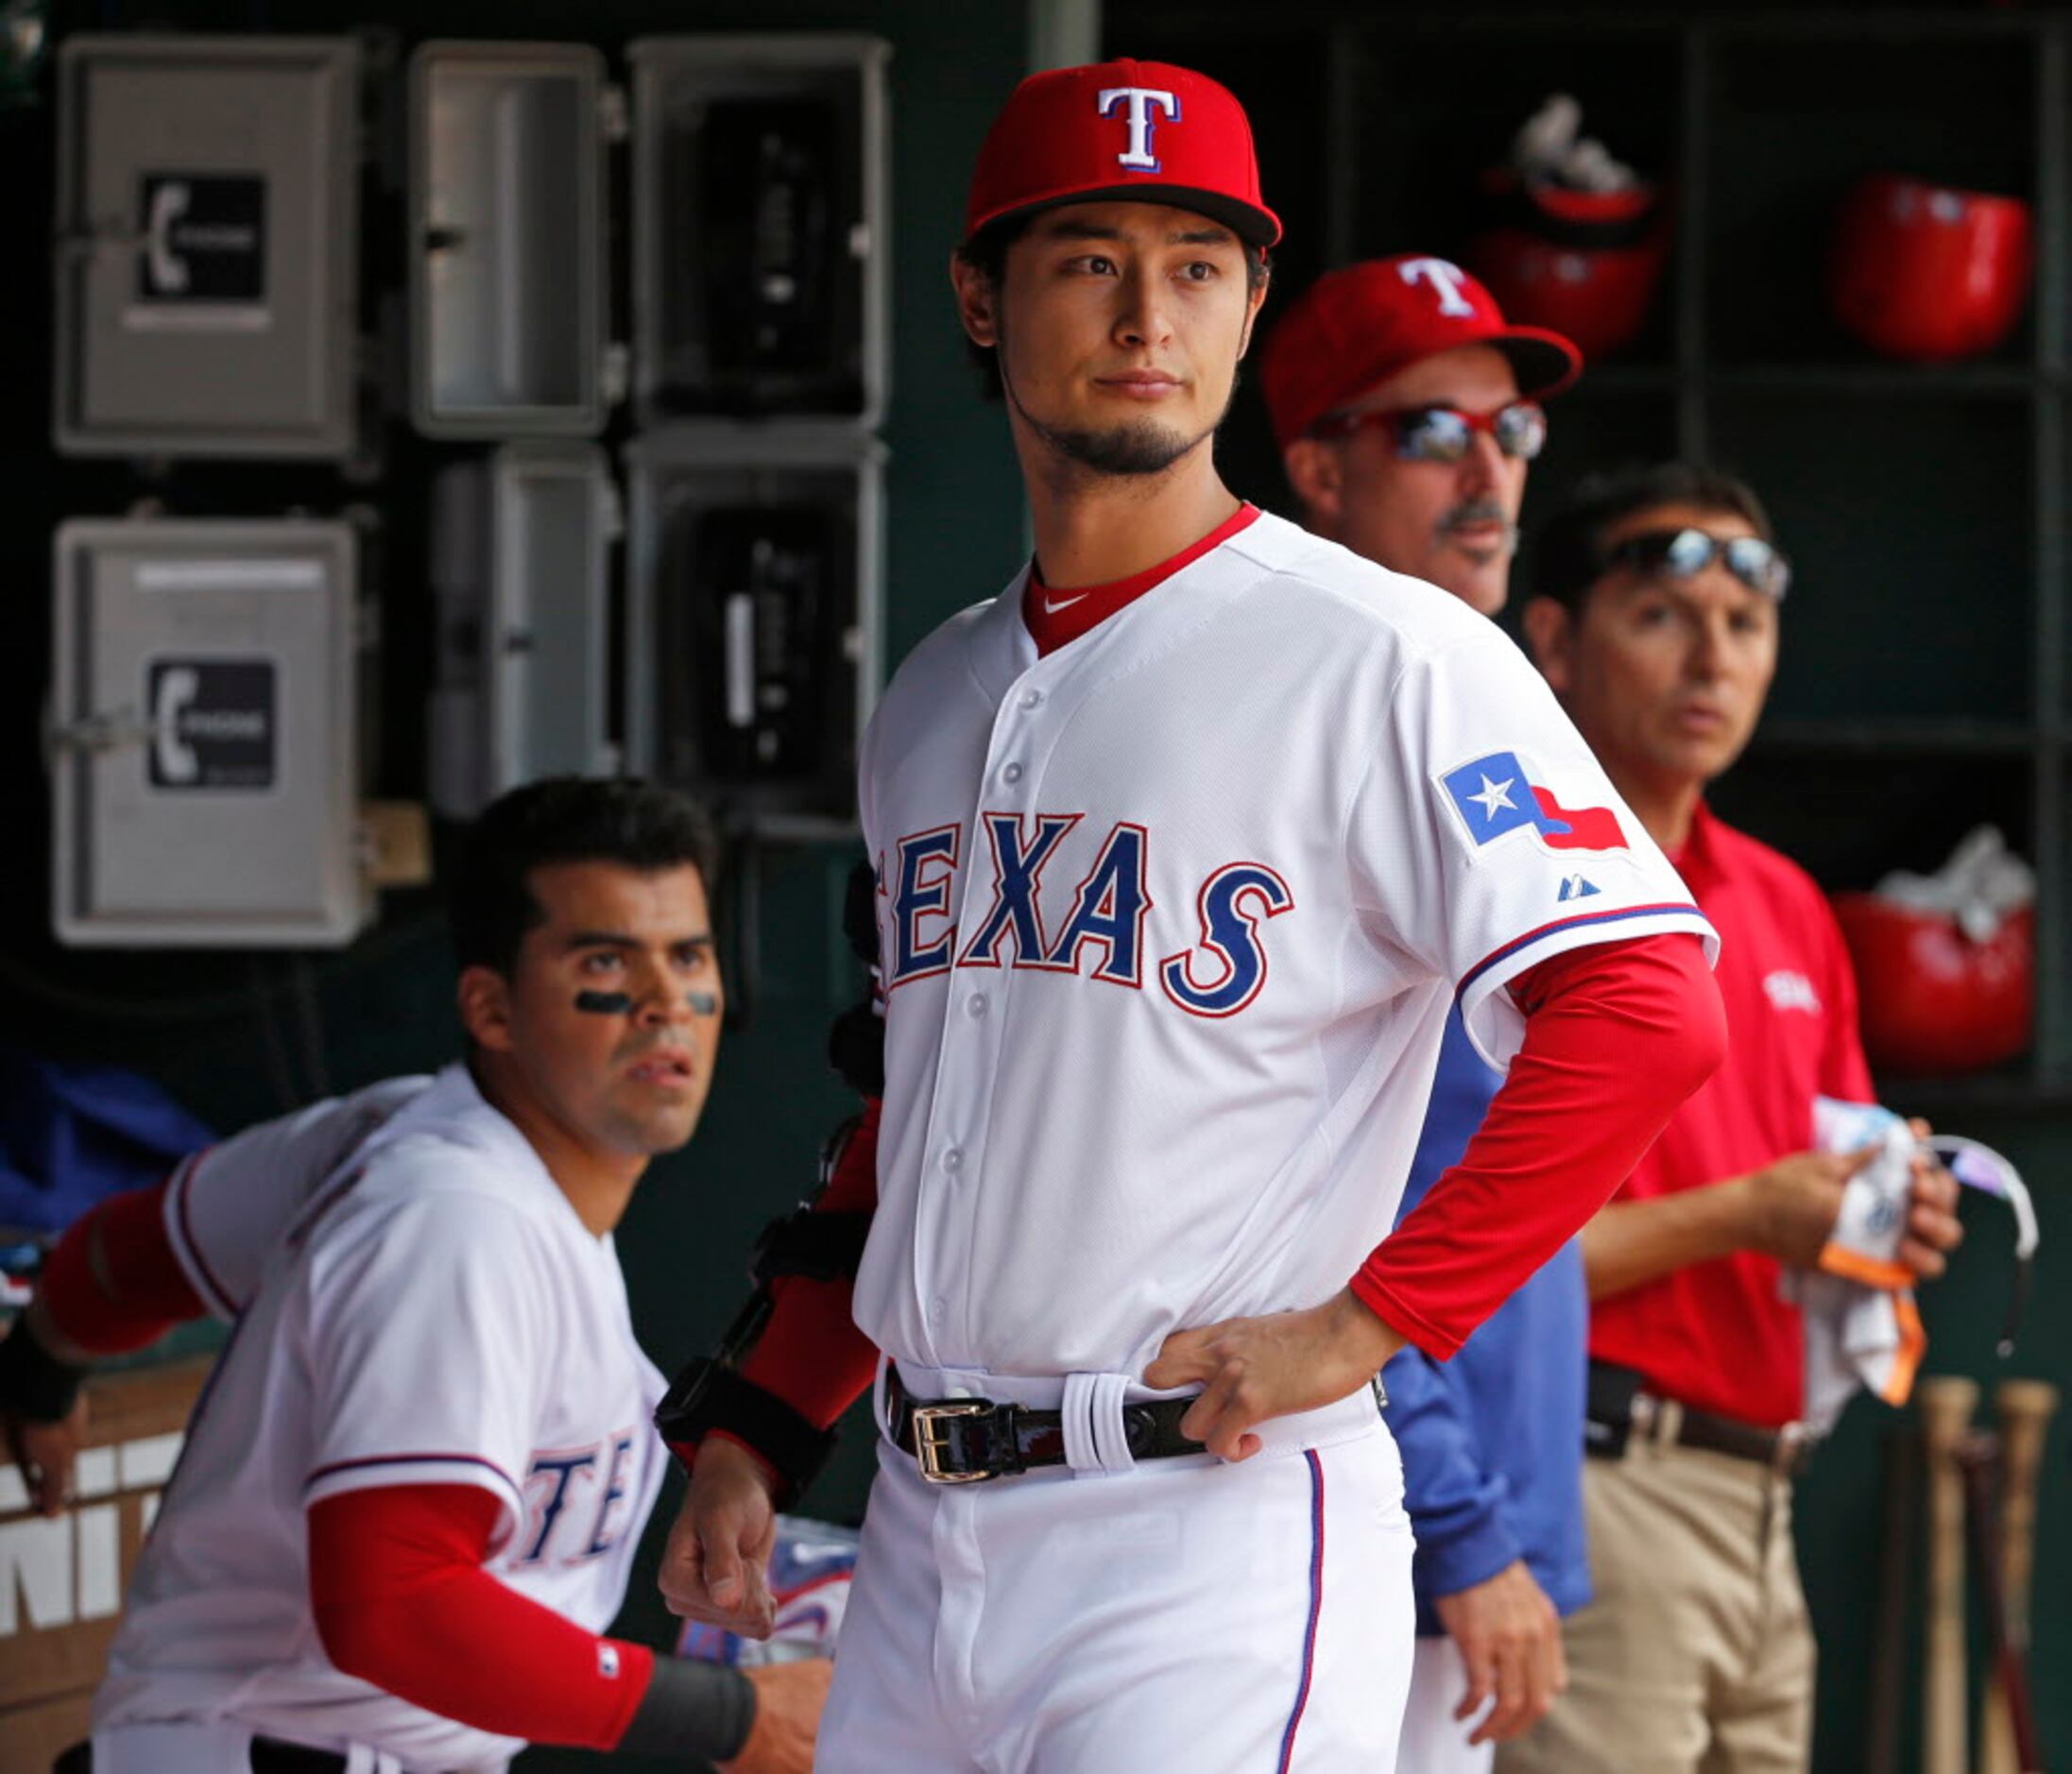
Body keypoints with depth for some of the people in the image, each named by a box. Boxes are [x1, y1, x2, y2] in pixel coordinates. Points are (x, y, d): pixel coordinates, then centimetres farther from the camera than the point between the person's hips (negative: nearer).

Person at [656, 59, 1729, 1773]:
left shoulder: (1380, 656, -7)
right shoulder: (935, 701, 17)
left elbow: (1647, 1010, -17)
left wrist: (1361, 1324, -18)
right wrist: (753, 1428, 17)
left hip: (1212, 1522, -7)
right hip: (923, 1540, 7)